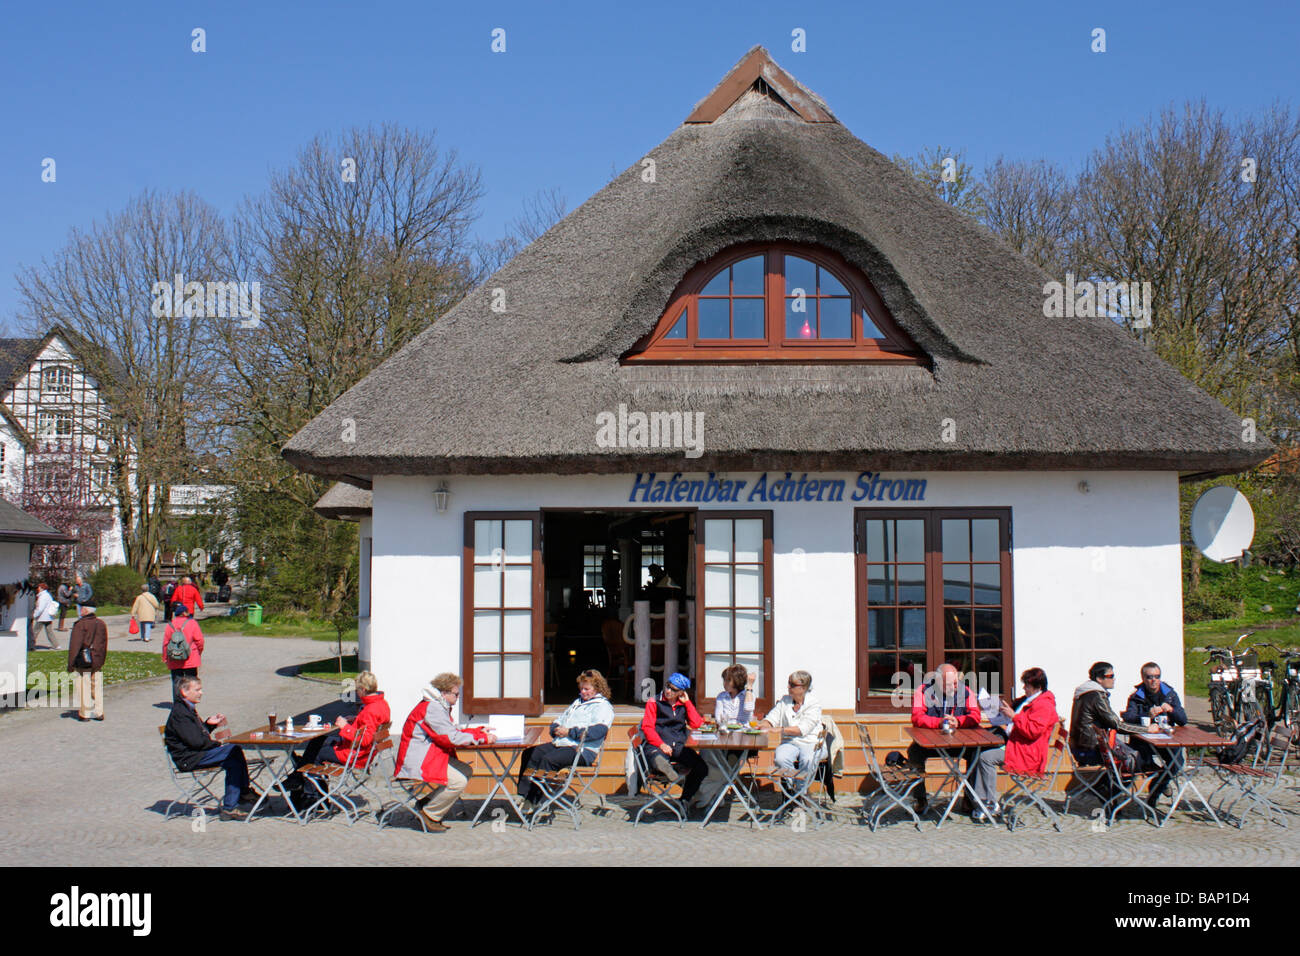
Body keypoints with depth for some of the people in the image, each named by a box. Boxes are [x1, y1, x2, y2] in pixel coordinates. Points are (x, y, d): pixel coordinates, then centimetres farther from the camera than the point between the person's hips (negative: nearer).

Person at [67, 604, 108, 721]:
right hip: (97, 662, 6)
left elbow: (74, 646, -13)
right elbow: (104, 645, 14)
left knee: (83, 688, 2)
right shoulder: (101, 624, 7)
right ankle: (99, 713, 13)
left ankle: (84, 714, 6)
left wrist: (70, 664, -8)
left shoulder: (80, 625, -13)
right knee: (97, 687, 11)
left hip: (83, 663, -6)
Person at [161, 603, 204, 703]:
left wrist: (165, 658, 11)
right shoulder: (192, 623, -5)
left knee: (176, 682, 7)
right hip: (191, 660, -2)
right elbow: (199, 640, -8)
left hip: (174, 662, 2)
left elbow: (165, 643, 2)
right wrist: (199, 652, 9)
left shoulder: (170, 626, 1)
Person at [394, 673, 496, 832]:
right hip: (418, 763, -11)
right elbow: (452, 738, -22)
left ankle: (426, 803, 6)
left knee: (467, 771, 3)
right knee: (459, 781, -23)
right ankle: (429, 814, -8)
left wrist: (480, 731, 8)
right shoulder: (431, 708, -17)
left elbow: (455, 733, 19)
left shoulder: (440, 707, 17)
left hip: (432, 758, 11)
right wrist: (483, 738, -16)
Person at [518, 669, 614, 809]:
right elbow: (559, 720, 31)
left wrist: (569, 732, -16)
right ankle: (526, 795, -17)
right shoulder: (578, 702, 29)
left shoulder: (603, 706, 1)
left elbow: (598, 730, -18)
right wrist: (556, 729, 4)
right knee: (530, 753, -12)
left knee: (548, 760, -31)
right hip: (559, 744, 9)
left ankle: (534, 799, -27)